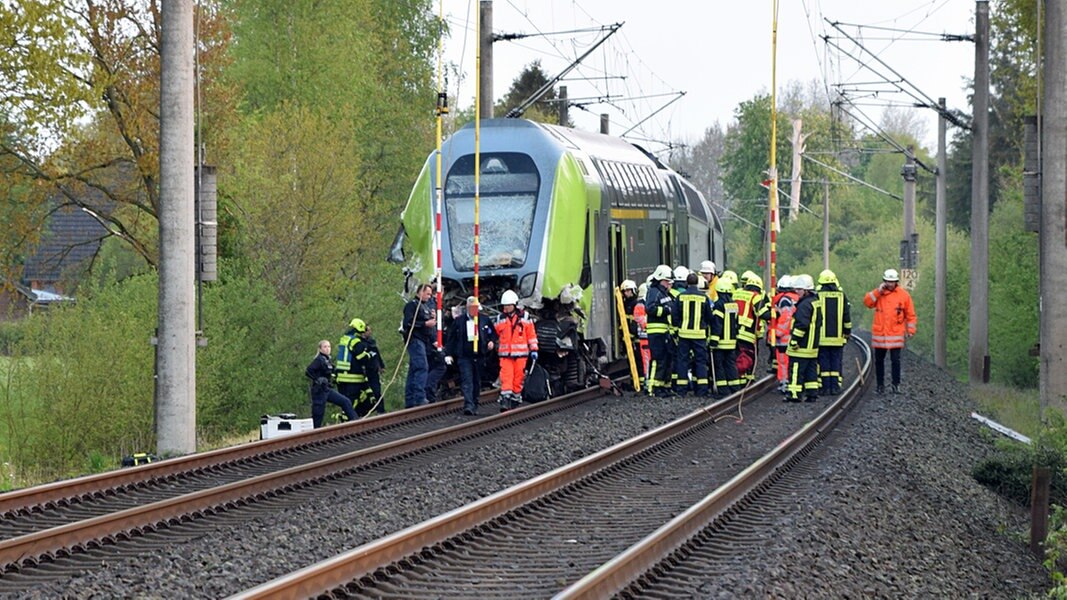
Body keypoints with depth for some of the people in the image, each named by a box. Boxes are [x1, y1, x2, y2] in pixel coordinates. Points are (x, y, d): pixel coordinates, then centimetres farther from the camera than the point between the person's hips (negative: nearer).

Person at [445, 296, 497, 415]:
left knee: (477, 383, 10)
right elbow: (450, 337, 4)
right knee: (467, 381, -13)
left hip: (479, 356, 3)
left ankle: (474, 406, 19)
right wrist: (448, 354, -2)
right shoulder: (459, 321, 1)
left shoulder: (484, 320, 7)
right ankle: (468, 405, -22)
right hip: (464, 356, -3)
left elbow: (493, 333, 19)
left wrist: (492, 342, -3)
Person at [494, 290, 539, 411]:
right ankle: (505, 401, -19)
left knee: (518, 378, 3)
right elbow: (496, 333, 21)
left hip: (520, 353, -1)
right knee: (506, 377, -12)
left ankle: (515, 400, 14)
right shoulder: (500, 319, 11)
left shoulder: (524, 317, 5)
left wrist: (533, 349, 3)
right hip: (505, 354, 1)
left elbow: (531, 334, 7)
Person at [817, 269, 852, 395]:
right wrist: (847, 332, 17)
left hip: (822, 336, -2)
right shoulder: (841, 295, 3)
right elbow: (847, 316, 7)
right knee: (836, 361, 7)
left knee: (824, 361, 2)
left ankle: (826, 386, 0)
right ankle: (835, 386, 4)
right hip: (838, 336, 2)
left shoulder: (818, 296, -4)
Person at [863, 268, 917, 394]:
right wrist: (878, 291, -14)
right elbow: (867, 302, -9)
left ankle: (896, 384, 4)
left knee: (895, 360, -4)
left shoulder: (903, 295, 1)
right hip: (879, 334, 2)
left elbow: (910, 314, 5)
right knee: (879, 360, 8)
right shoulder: (878, 293, 5)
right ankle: (880, 385, 16)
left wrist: (910, 330, 0)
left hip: (896, 334, -2)